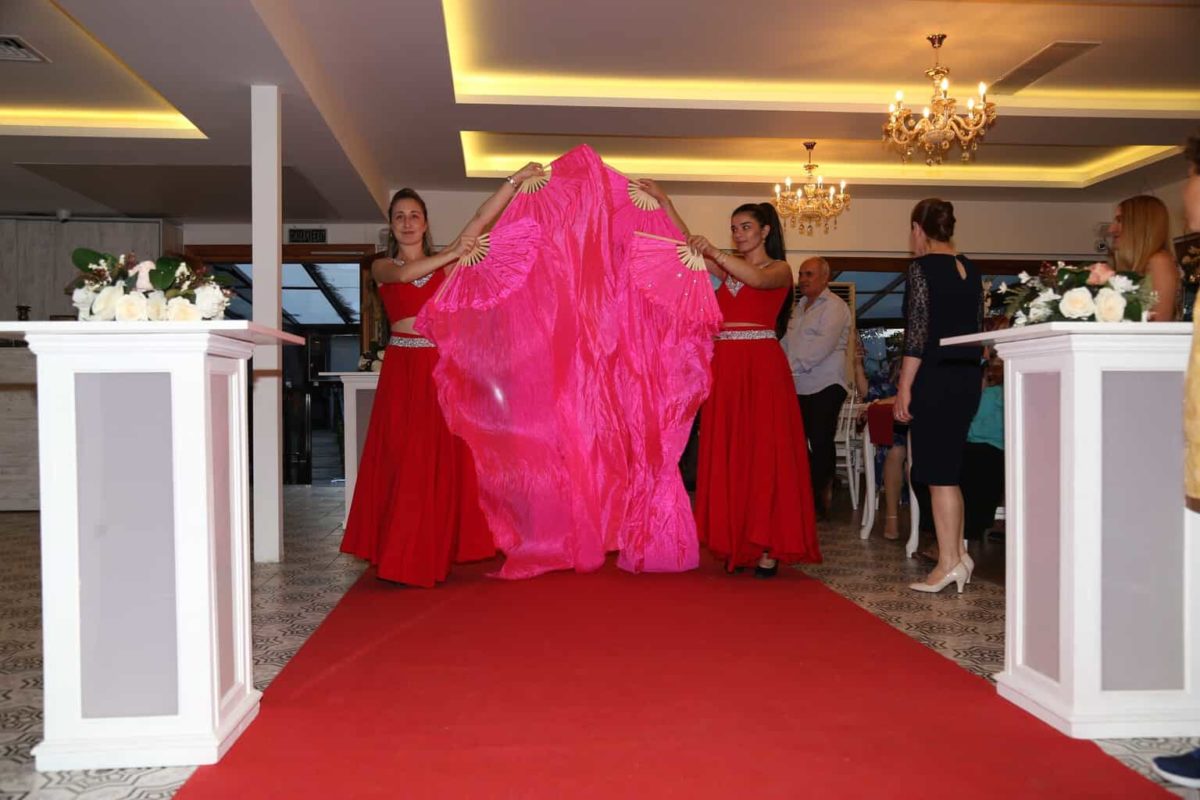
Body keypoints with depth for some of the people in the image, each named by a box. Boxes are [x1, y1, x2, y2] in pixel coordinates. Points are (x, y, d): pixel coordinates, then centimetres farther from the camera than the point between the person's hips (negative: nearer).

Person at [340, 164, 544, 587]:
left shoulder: (445, 262, 12)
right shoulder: (382, 267, 9)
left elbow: (482, 219, 2)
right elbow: (403, 274, -15)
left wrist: (516, 179, -6)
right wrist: (453, 254, -23)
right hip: (403, 369, -1)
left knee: (446, 458, 0)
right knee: (403, 461, -3)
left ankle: (438, 551, 9)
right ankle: (402, 556, 2)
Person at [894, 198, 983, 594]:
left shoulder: (922, 268, -10)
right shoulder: (969, 269, 12)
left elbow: (918, 332, -15)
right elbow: (977, 326, 15)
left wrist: (904, 387, -12)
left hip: (935, 378, -8)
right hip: (968, 378, 8)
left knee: (937, 471, -2)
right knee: (947, 467, 16)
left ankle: (949, 562, 3)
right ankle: (958, 553, 21)